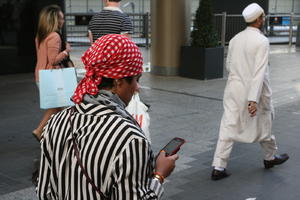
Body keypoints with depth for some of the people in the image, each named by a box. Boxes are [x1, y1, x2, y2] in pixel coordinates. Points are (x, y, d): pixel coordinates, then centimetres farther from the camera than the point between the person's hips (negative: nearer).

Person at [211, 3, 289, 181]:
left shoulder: (235, 39, 5)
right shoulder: (262, 41, -14)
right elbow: (259, 71, -21)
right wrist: (253, 100, -24)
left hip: (234, 88, 5)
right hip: (254, 90, -5)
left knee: (229, 127, 3)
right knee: (264, 124, 17)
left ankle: (219, 167, -2)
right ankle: (270, 157, 38)